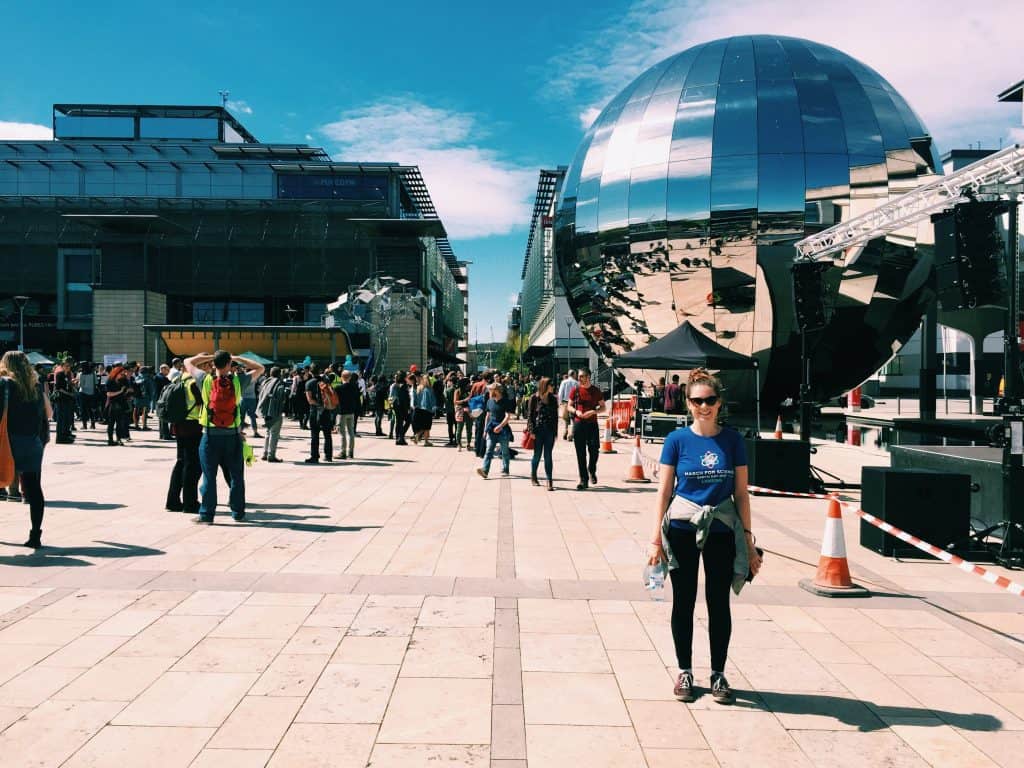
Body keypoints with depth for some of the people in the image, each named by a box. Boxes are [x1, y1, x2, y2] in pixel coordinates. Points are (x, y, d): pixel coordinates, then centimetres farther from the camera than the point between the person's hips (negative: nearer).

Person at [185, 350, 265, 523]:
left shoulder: (205, 379, -5)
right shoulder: (237, 380, -5)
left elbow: (188, 362, 11)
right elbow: (259, 368, 9)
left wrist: (210, 357, 15)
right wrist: (238, 359, 12)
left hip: (210, 435, 0)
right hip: (232, 435, 0)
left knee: (209, 477, 5)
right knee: (237, 476, 12)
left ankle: (206, 514, 8)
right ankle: (238, 512, 19)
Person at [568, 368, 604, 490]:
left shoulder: (596, 391, 3)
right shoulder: (575, 391, 5)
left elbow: (603, 407, 8)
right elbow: (569, 406, 11)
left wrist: (593, 411, -11)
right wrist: (576, 411, -10)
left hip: (592, 424, -1)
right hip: (578, 424, 1)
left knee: (593, 450, -6)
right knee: (580, 453, 0)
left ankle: (592, 471, 24)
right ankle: (584, 480, 7)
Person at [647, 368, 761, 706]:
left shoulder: (732, 440, 0)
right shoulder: (677, 440, -4)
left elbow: (741, 492, 4)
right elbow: (664, 491, -2)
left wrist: (747, 538, 1)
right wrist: (656, 538, -5)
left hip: (721, 530, 1)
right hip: (682, 529, -1)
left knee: (719, 603, 8)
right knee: (683, 602, 9)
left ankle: (718, 674, 23)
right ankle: (684, 671, 24)